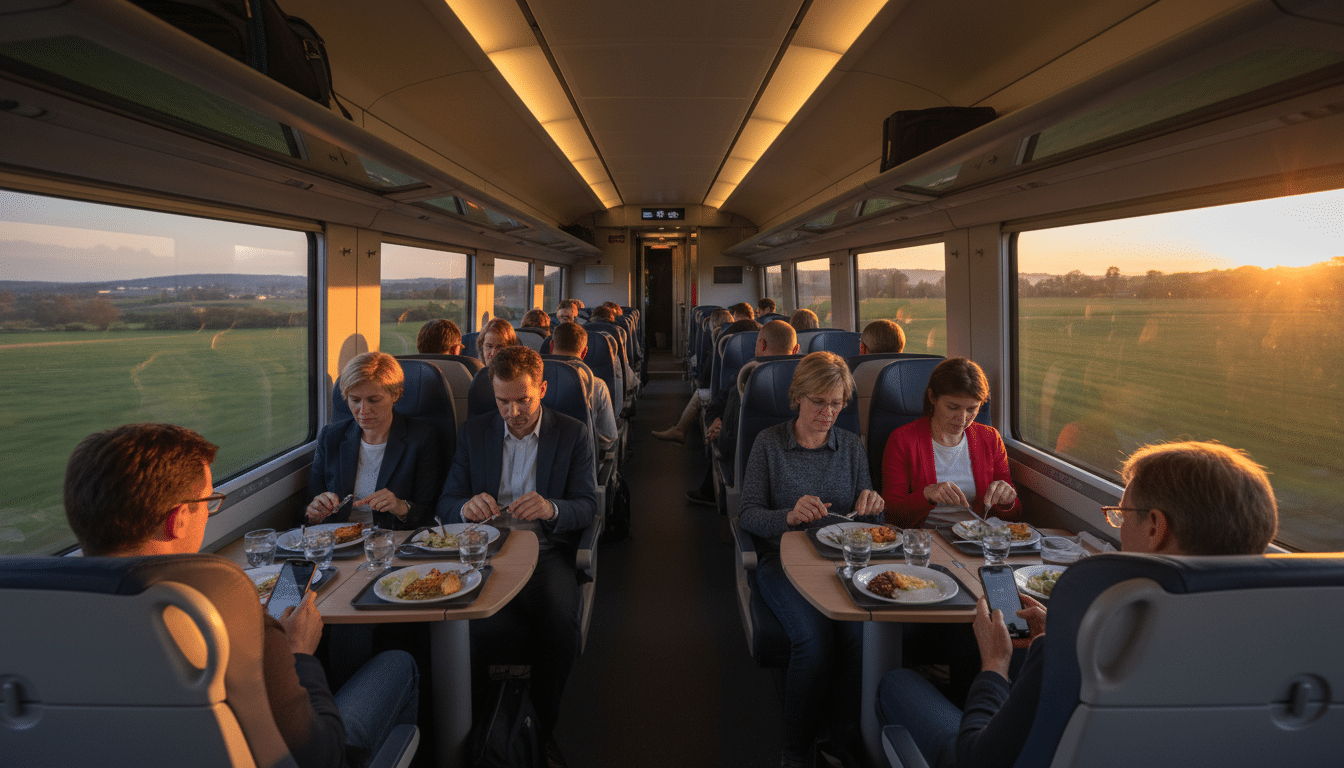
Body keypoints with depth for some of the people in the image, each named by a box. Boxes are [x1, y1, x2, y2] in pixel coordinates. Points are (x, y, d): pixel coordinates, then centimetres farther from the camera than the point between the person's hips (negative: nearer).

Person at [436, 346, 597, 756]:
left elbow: (587, 506, 2)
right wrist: (466, 506, -16)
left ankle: (542, 730, -7)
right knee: (469, 624, -31)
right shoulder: (474, 432, 13)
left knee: (560, 623, -31)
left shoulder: (573, 434, 7)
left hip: (546, 551, -1)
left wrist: (551, 508, -22)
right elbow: (446, 503, 10)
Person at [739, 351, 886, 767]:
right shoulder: (769, 442, 2)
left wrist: (870, 506, -10)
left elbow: (863, 519, 14)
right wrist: (790, 516, -22)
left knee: (862, 632, -28)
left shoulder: (851, 445, 11)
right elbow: (749, 515, -2)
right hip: (783, 560, -2)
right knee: (814, 637, -29)